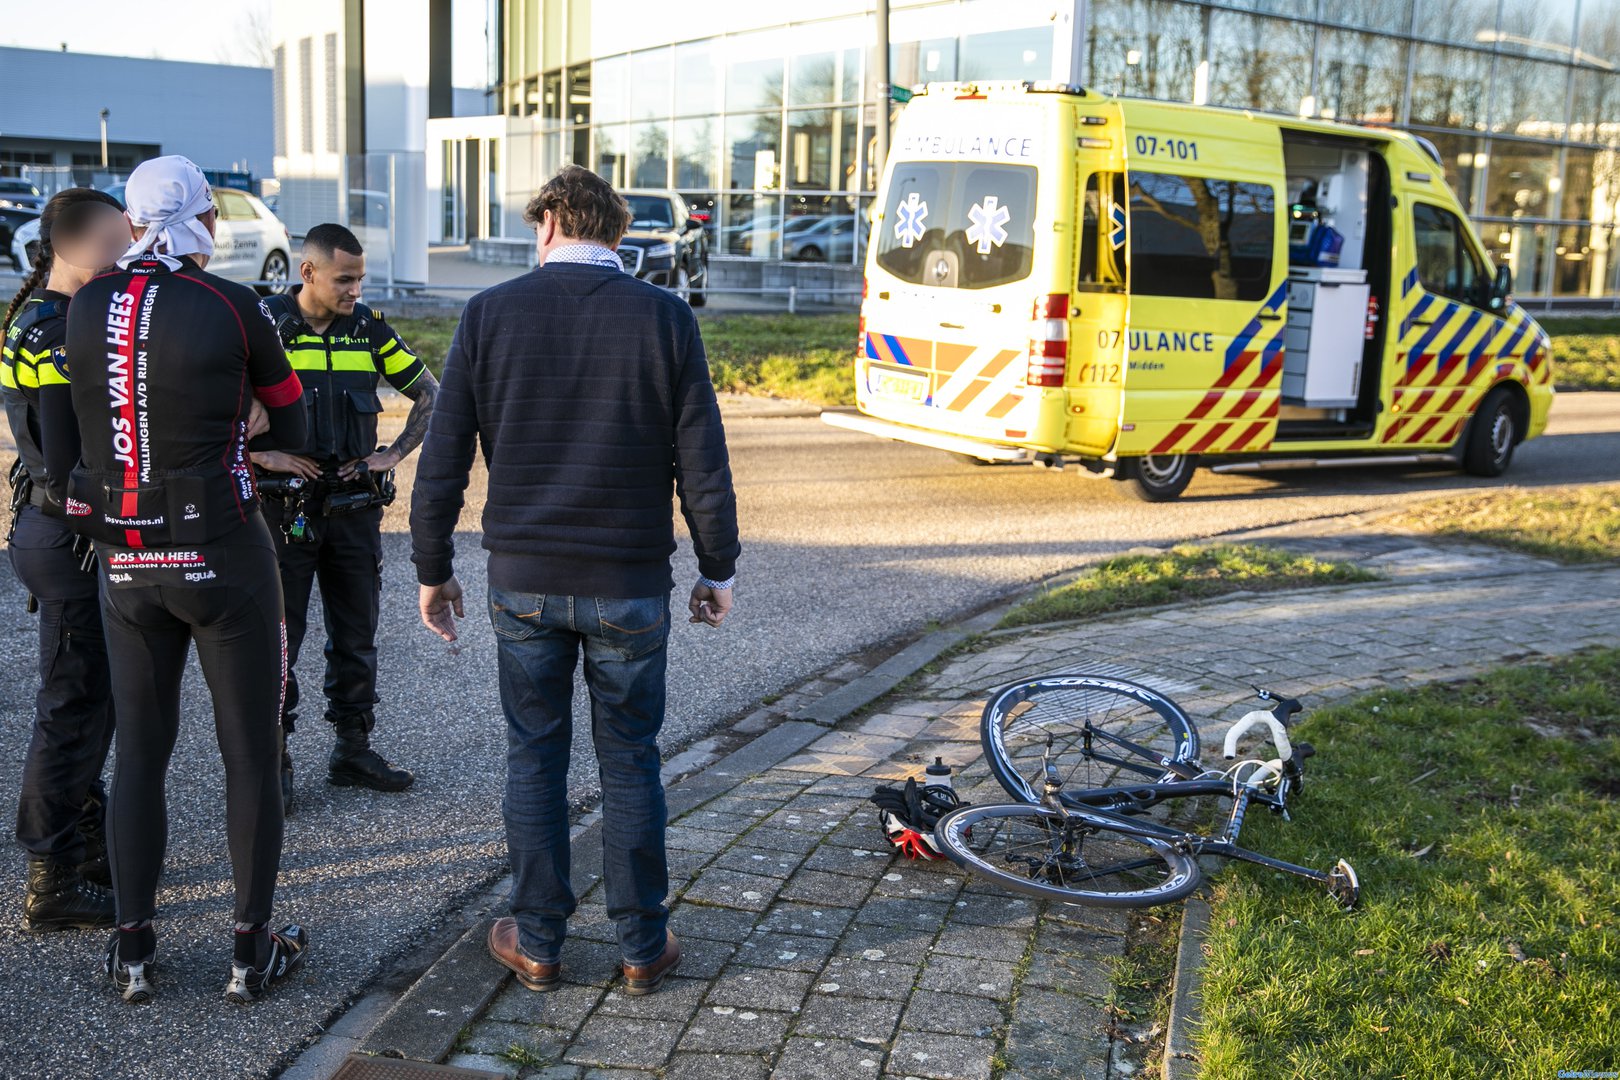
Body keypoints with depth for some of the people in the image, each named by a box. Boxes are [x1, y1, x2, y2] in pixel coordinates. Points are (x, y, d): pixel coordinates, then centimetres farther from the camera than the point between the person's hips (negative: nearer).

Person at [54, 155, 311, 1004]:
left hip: (126, 564, 4)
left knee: (139, 752, 14)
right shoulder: (234, 308, -9)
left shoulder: (84, 310, 1)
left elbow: (60, 449, 8)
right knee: (251, 754, 7)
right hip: (224, 554, -4)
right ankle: (252, 951, 15)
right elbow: (292, 426, 2)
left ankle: (132, 951, 22)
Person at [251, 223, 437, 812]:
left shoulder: (369, 328, 5)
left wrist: (393, 454, 1)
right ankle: (274, 758, 11)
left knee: (356, 636, 11)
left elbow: (429, 394, 12)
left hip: (355, 506, 4)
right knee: (278, 636, 1)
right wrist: (263, 455, -15)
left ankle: (353, 748, 23)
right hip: (286, 508, -4)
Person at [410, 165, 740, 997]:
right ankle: (642, 947, 19)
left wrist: (433, 569, 9)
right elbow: (702, 461, -5)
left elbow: (441, 461, -1)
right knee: (630, 762, 10)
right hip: (630, 583, 0)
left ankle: (536, 943, 21)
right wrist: (718, 568, 6)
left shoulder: (489, 313, -2)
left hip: (523, 579, 1)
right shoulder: (663, 317, -4)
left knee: (533, 758, 12)